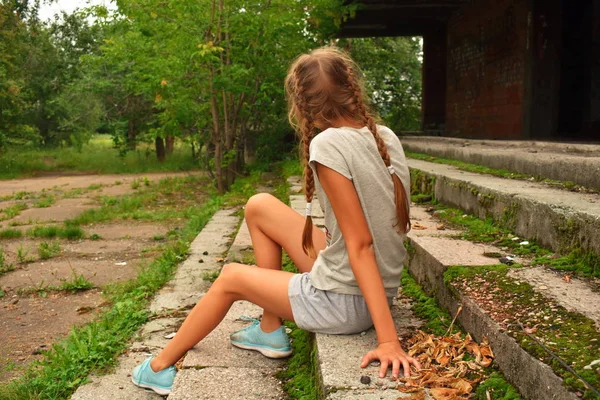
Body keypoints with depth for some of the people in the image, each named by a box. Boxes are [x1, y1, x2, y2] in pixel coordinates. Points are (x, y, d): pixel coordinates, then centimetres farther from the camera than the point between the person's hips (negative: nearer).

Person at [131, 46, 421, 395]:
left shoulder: (328, 144, -21)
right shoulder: (387, 137, 1)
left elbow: (359, 245, -23)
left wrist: (389, 340, -22)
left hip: (347, 301, -7)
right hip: (382, 287, 7)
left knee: (231, 277, 14)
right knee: (260, 206, 12)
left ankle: (161, 368, 35)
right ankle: (270, 331, 25)